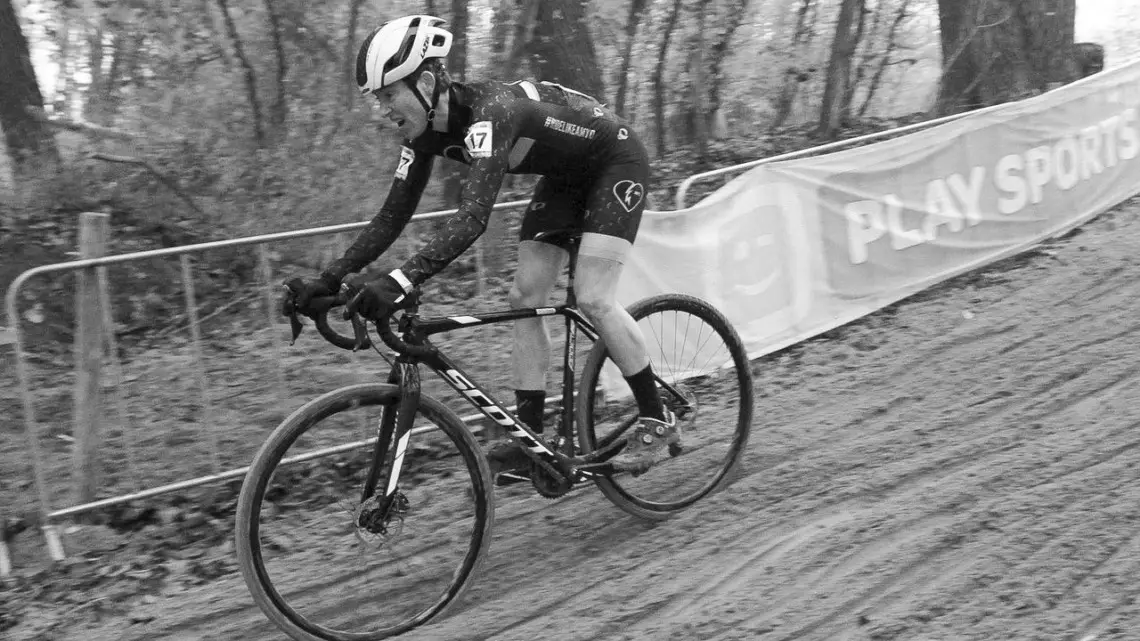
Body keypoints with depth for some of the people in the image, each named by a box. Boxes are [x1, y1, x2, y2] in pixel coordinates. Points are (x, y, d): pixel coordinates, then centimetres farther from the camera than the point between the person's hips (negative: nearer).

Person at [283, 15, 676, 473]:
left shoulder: (490, 110, -37)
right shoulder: (428, 130, -11)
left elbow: (473, 217, -48)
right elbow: (393, 215, -8)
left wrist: (401, 281, -57)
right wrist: (328, 281, -17)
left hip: (616, 162, -8)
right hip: (567, 175, 9)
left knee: (593, 299, -18)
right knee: (524, 298, -1)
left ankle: (657, 420, -2)